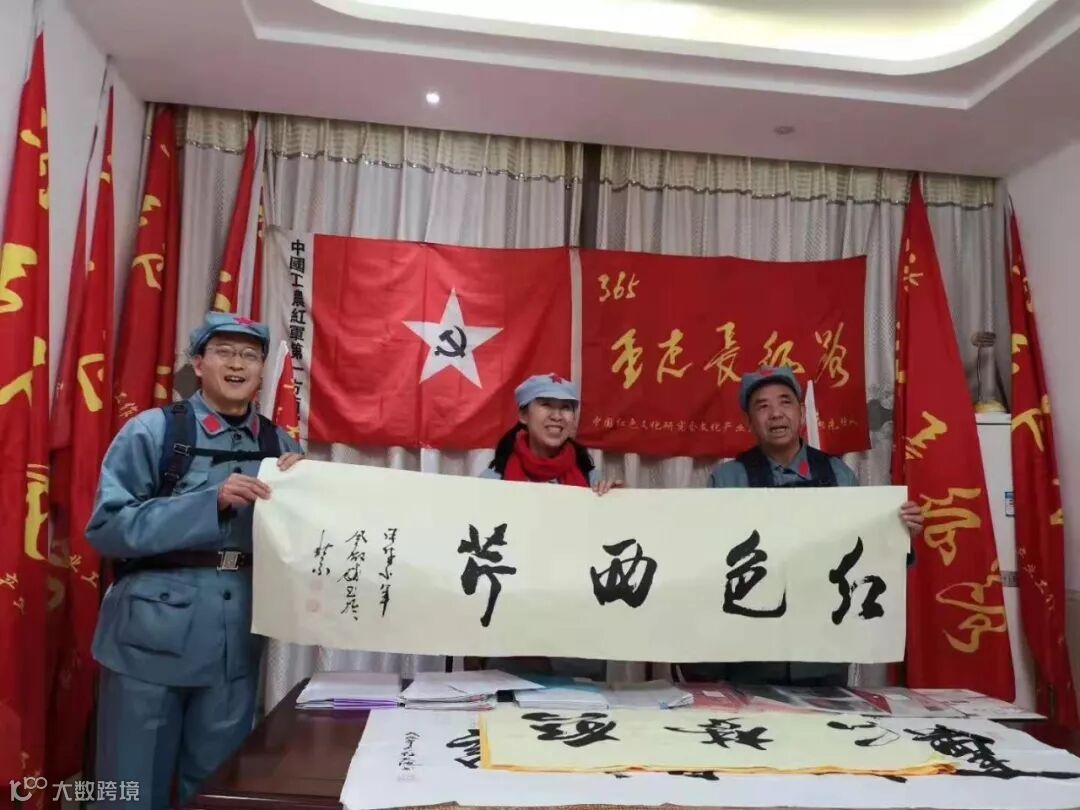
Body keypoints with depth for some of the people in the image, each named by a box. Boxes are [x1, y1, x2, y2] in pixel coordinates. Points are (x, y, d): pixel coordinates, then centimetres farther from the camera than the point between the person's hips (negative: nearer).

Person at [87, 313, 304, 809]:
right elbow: (106, 528, -13)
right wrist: (212, 501, -22)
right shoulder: (151, 431, -6)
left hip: (237, 639, 3)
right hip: (152, 634, -3)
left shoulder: (279, 445, 5)